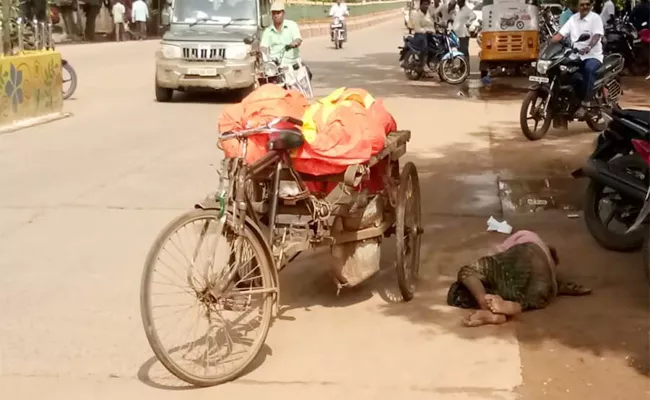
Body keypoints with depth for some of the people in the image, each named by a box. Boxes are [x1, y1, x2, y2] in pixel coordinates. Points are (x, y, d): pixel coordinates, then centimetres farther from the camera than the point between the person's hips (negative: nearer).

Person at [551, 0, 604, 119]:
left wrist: (588, 48, -40)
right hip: (576, 56, 6)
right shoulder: (573, 18, 13)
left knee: (588, 69, -38)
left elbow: (597, 36, -20)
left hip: (593, 55, -6)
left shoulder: (595, 18, -5)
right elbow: (560, 34, 8)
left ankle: (585, 104, -36)